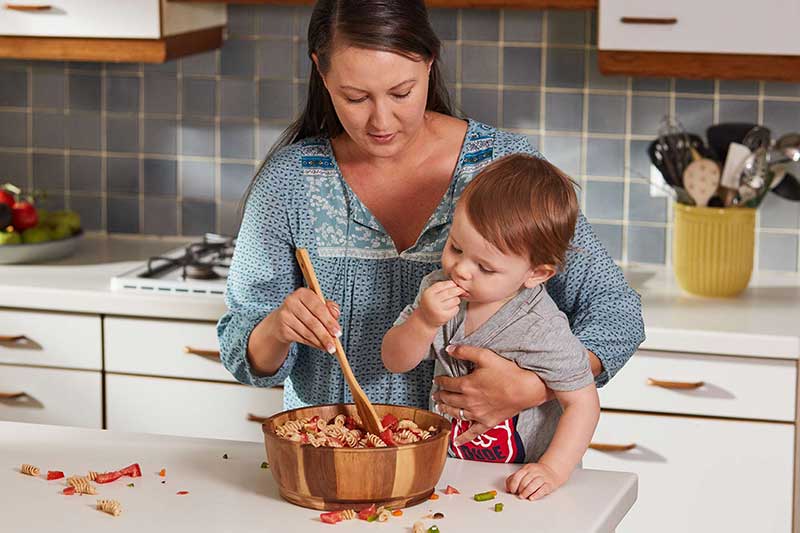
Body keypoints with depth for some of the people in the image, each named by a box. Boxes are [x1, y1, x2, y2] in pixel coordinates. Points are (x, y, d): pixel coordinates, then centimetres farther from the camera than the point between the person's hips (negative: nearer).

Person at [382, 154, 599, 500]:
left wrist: (553, 470, -23)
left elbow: (583, 404, -12)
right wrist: (424, 322, -17)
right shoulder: (438, 290, -1)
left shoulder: (544, 332, -19)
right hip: (447, 468, 2)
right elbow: (395, 362, 2)